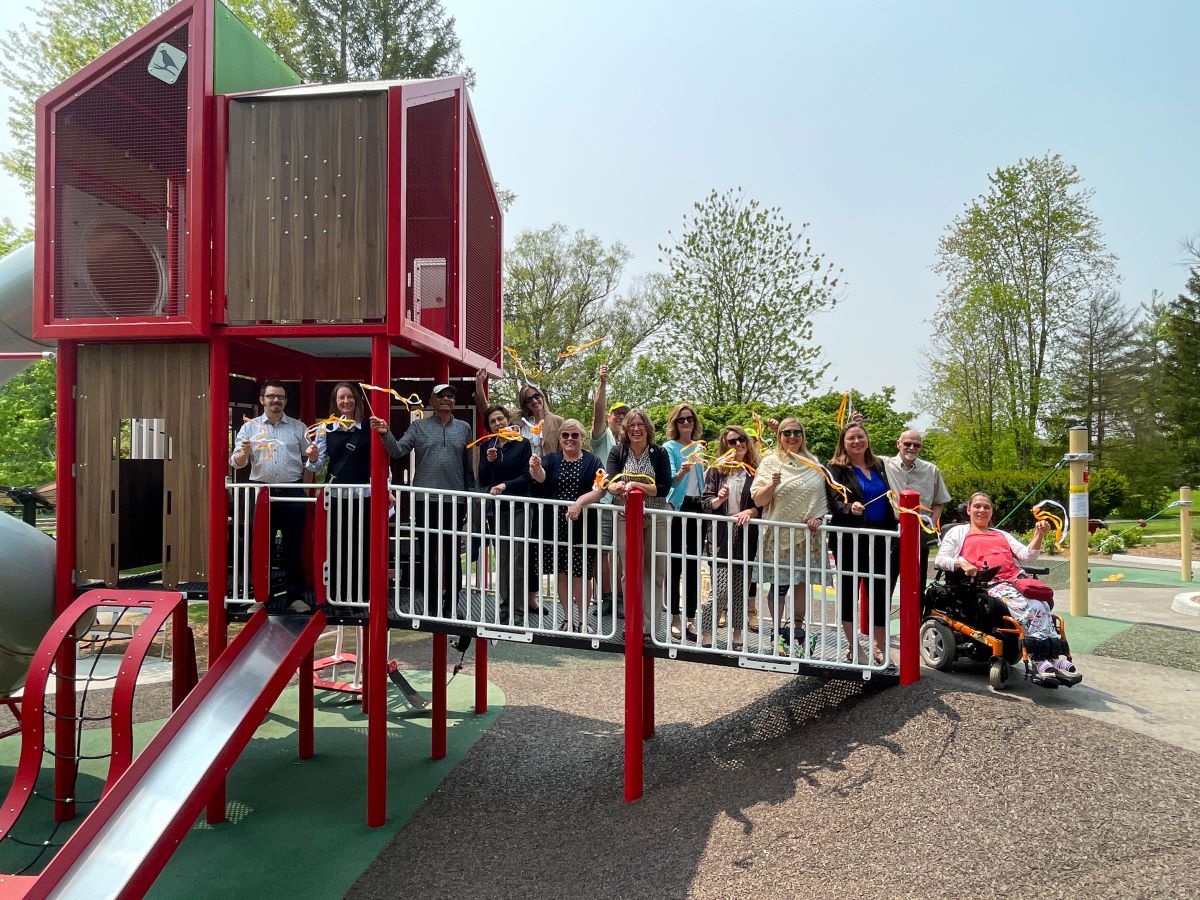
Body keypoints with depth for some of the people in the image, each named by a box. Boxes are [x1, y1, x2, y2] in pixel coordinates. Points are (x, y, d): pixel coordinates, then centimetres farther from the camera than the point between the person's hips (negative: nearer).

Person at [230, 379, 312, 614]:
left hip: (293, 493, 0)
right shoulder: (249, 427, 10)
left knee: (293, 546, 3)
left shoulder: (298, 427, 11)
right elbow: (236, 462, 6)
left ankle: (296, 596, 11)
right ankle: (261, 597, 15)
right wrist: (244, 453, -16)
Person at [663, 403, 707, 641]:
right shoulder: (669, 447, -2)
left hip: (697, 507, 5)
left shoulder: (698, 447, 13)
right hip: (677, 507, -5)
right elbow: (671, 478, -17)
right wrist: (682, 471, -36)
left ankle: (691, 618, 13)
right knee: (675, 563, -2)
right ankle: (675, 618, 4)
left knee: (694, 563, 6)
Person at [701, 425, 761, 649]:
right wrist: (718, 499, -17)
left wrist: (751, 511, -15)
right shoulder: (716, 471, 6)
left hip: (746, 536, 1)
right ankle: (706, 635, 2)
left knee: (739, 589, 9)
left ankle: (736, 636, 21)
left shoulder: (755, 471, 4)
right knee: (721, 588, -9)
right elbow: (705, 502, 3)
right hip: (721, 536, -1)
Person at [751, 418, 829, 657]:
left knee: (802, 582, 7)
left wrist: (818, 516, -2)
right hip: (779, 534, -3)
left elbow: (823, 495, 15)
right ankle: (777, 631, 14)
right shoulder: (770, 462, 0)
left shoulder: (813, 463, 10)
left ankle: (797, 629, 21)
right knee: (779, 585, 0)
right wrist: (771, 485, -22)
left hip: (806, 535, 3)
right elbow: (758, 501, -4)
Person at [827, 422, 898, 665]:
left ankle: (879, 647, 16)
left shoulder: (879, 465, 14)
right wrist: (850, 508, -35)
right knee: (848, 591, 4)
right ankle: (853, 646, 17)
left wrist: (894, 536, 14)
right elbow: (835, 502, -12)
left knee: (881, 593, 5)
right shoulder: (836, 469, -2)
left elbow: (888, 499, 19)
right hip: (850, 540, -4)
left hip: (880, 539, 4)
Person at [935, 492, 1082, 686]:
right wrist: (962, 564, -9)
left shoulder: (1002, 535, 37)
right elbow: (940, 560, 11)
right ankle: (1042, 663, -41)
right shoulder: (958, 532, 24)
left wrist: (1039, 535, 7)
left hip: (1016, 580, 4)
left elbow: (1028, 556, 23)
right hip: (987, 583, -4)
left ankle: (1057, 659, -40)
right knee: (1030, 607, -32)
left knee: (1042, 605, -30)